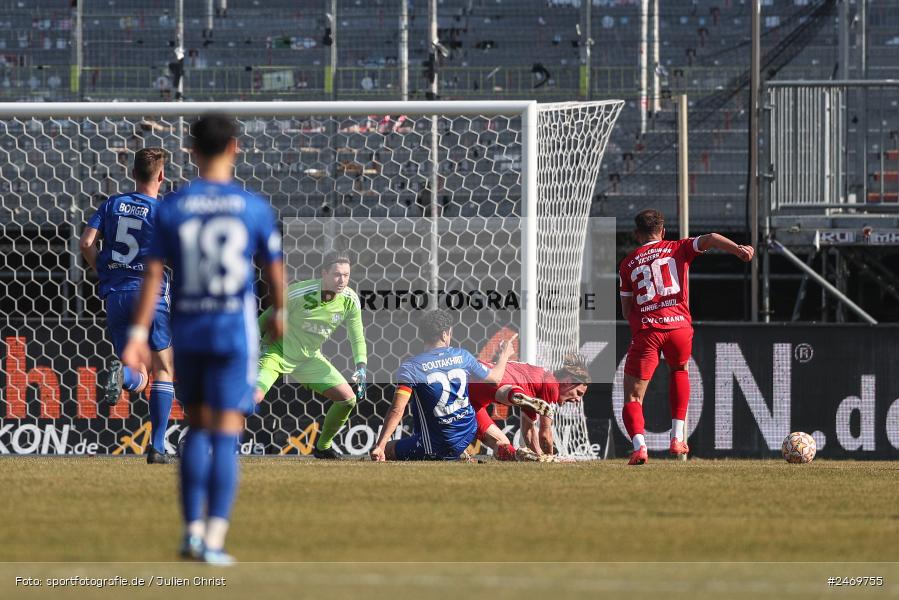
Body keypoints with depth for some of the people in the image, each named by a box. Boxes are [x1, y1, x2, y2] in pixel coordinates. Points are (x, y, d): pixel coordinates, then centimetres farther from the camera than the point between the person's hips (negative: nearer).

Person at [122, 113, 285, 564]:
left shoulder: (172, 208, -1)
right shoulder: (254, 208, -3)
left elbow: (153, 273, -4)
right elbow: (274, 271, 4)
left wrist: (138, 333, -2)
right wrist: (279, 314, 22)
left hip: (187, 330, 2)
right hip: (236, 331, -2)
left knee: (197, 428, 17)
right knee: (226, 436, -3)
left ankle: (192, 529, 12)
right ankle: (214, 539, -11)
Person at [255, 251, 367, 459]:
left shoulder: (350, 300, -13)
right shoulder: (300, 293, -28)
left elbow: (357, 338, -1)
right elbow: (267, 318, -12)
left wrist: (361, 369, -12)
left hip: (310, 357, 6)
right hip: (277, 352, -6)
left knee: (348, 398, 1)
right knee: (254, 396, -29)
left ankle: (323, 447, 23)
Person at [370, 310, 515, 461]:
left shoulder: (410, 367, -17)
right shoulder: (462, 356, -4)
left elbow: (397, 410, -23)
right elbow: (494, 378, 13)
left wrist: (380, 446, -21)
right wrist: (504, 355, 34)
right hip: (468, 433, 6)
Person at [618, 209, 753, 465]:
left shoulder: (627, 264, 16)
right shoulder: (678, 249, 13)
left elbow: (626, 310, 15)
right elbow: (709, 239, -5)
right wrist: (737, 249, -19)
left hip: (645, 329, -1)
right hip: (679, 326, 1)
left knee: (633, 397, 4)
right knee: (679, 370, 32)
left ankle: (639, 445, -24)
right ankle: (677, 438, 23)